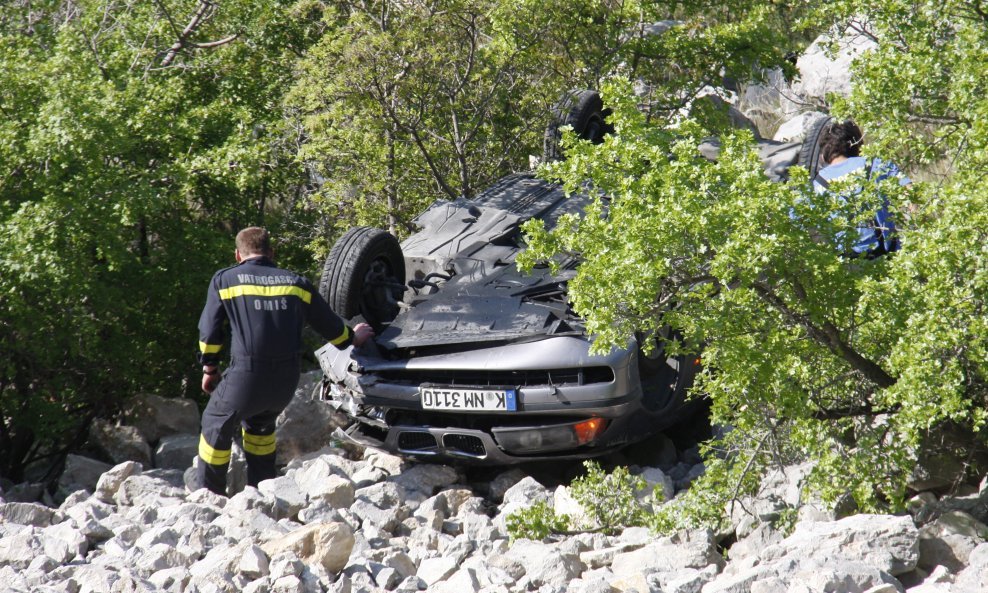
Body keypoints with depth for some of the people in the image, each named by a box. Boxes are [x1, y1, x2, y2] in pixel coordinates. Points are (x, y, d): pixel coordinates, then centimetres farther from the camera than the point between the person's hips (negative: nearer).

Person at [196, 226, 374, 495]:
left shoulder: (224, 280, 4)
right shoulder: (296, 283, 12)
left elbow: (210, 331, 5)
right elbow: (330, 325, 20)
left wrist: (209, 369, 19)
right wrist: (353, 338, 40)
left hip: (245, 379, -4)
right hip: (286, 382, 4)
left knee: (216, 427, 18)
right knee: (260, 424, 30)